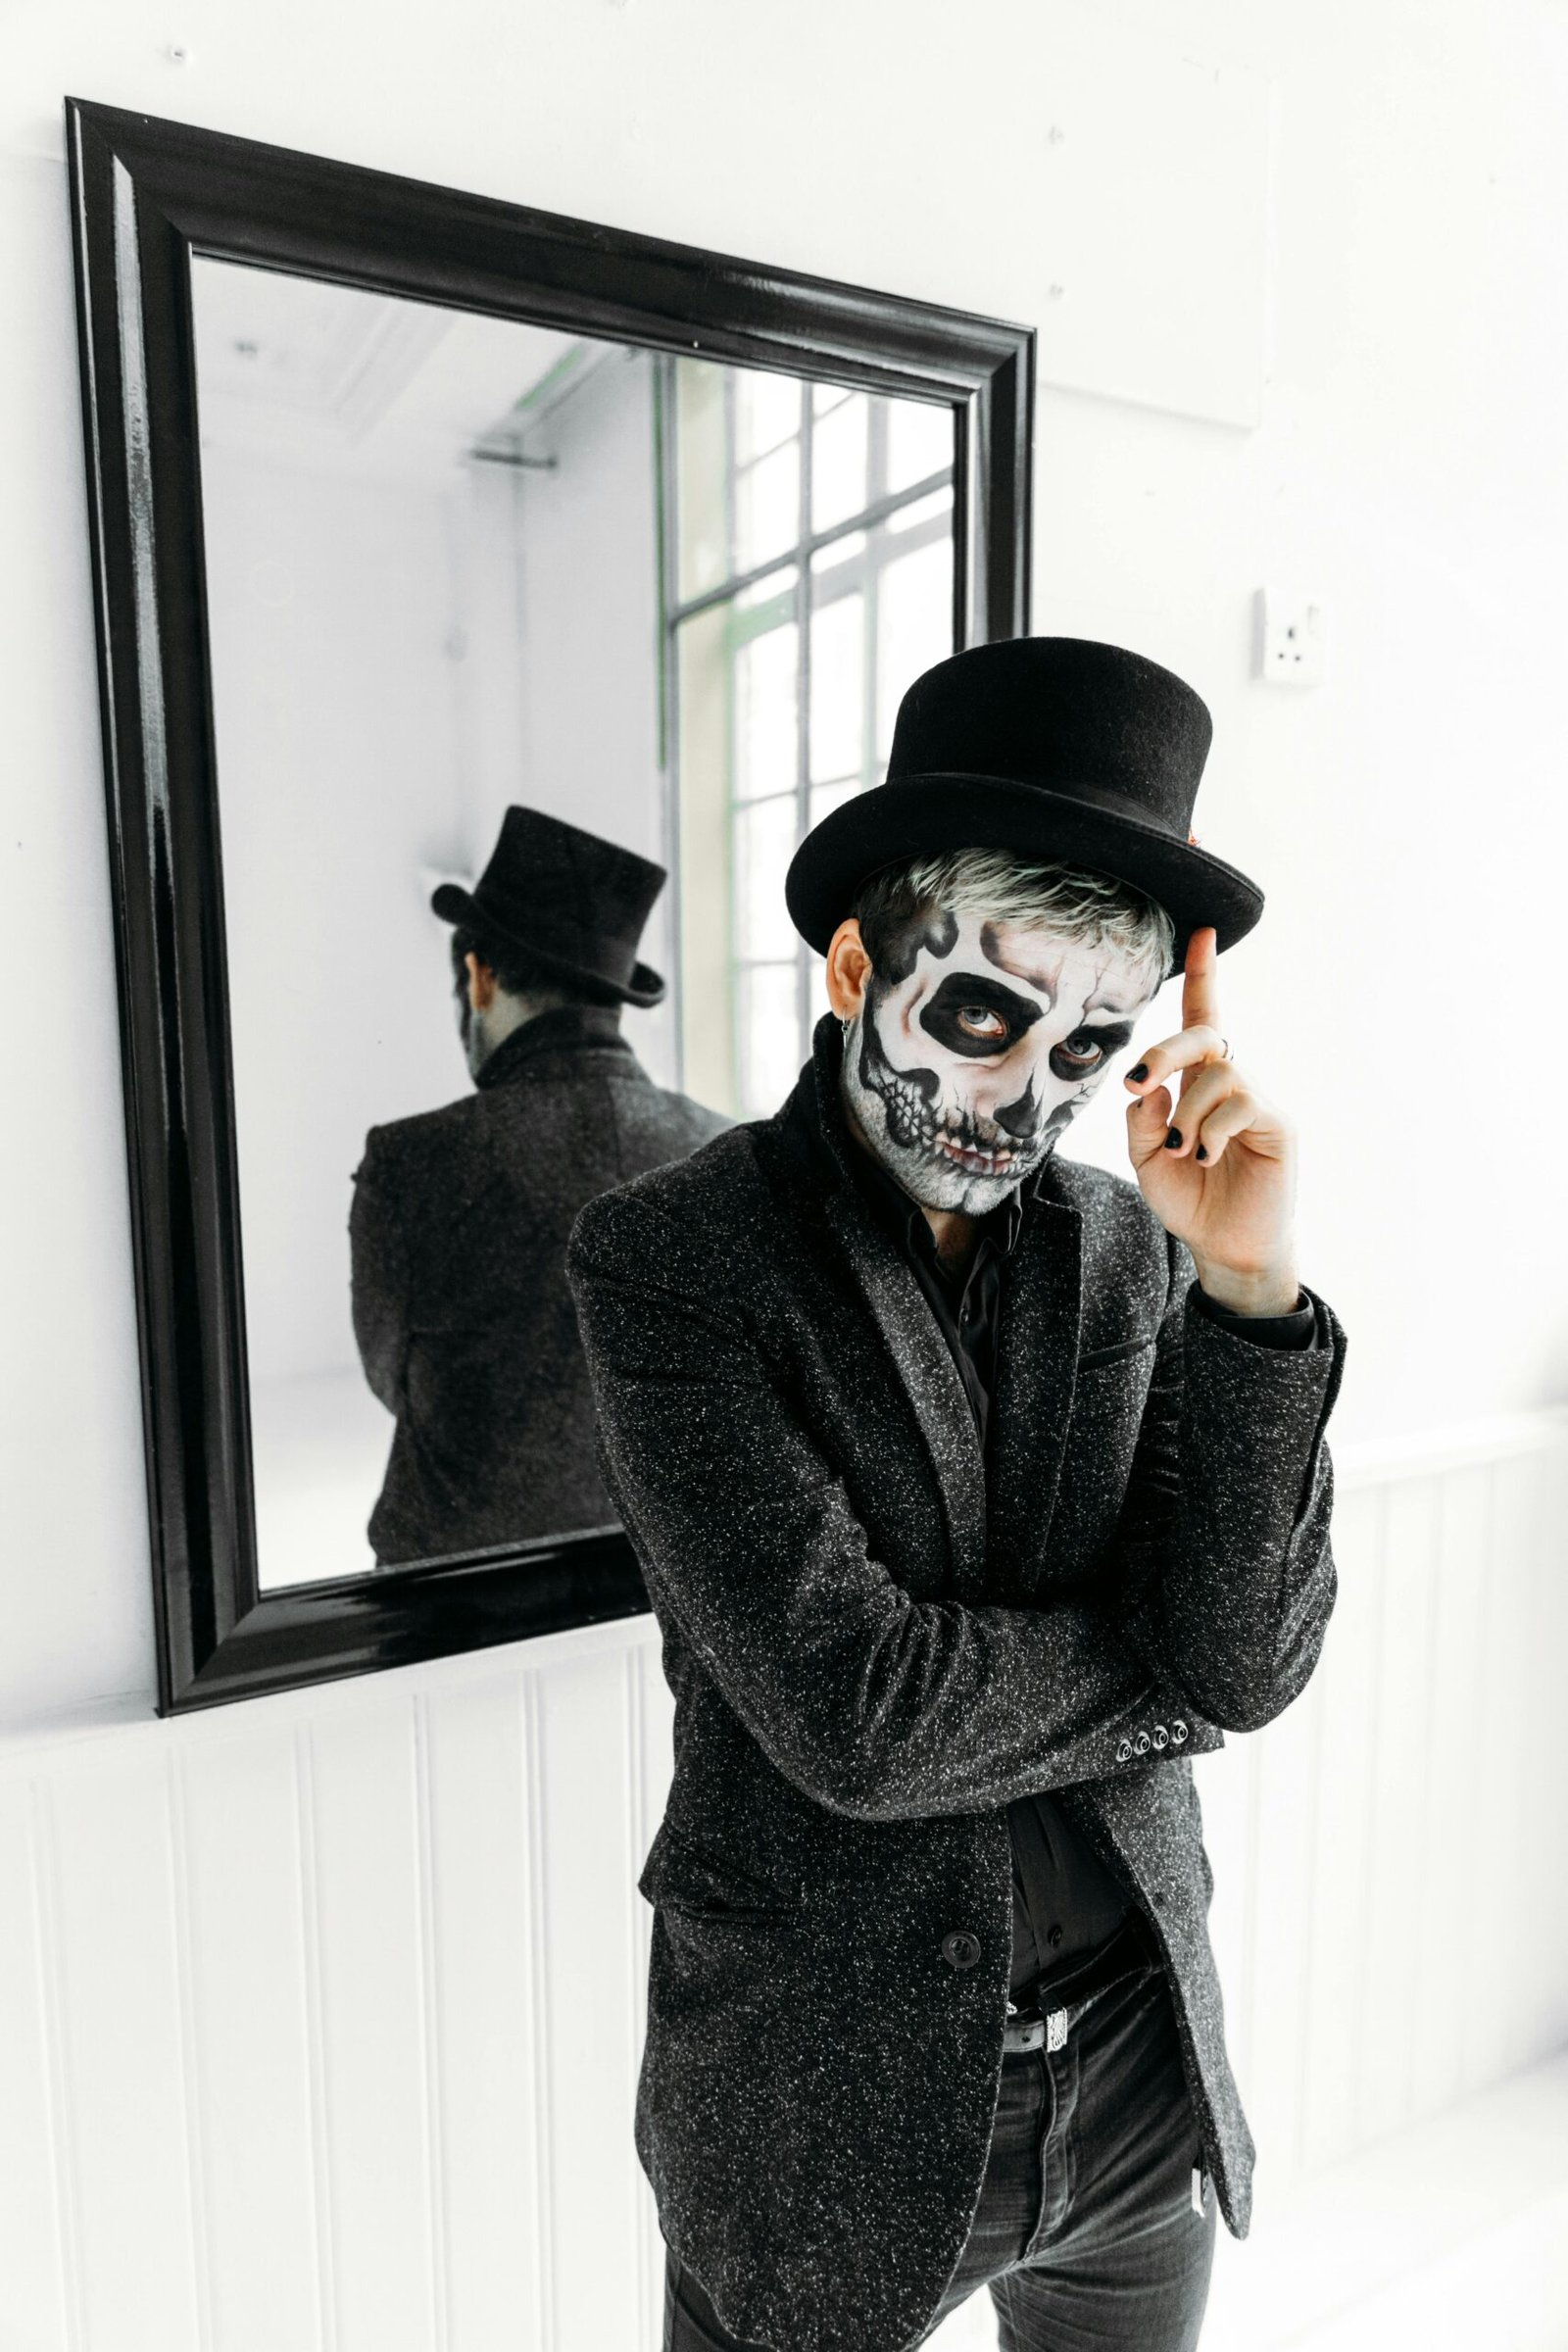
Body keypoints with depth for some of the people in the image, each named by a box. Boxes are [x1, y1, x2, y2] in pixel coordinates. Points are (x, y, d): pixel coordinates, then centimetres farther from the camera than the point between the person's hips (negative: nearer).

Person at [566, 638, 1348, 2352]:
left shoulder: (1131, 1246, -5)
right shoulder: (665, 1258, -18)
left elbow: (1252, 1661, -11)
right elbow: (853, 1711, -24)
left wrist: (1248, 1285, -22)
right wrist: (1164, 1653, -11)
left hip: (1143, 2067, 5)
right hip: (831, 2112, -4)